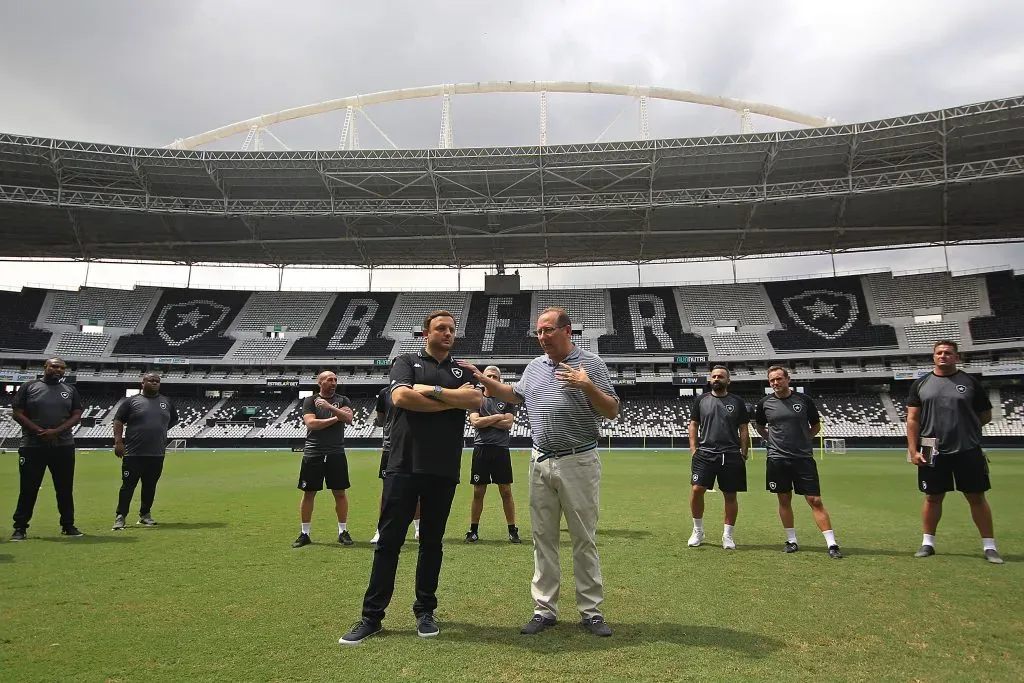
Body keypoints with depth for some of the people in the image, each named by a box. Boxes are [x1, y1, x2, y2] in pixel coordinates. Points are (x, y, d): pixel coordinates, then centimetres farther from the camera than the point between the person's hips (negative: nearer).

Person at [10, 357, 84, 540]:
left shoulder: (70, 390, 11)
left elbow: (77, 415, 5)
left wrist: (57, 431, -11)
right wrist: (39, 431, -14)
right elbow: (17, 413, -1)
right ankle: (20, 527, 13)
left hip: (64, 445, 2)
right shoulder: (29, 387, 4)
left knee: (65, 488, 6)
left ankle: (68, 525, 15)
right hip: (32, 446, -2)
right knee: (28, 488, 1)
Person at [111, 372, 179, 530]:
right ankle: (120, 517, 7)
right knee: (128, 485, -1)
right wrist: (118, 441, -10)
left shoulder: (166, 402, 11)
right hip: (133, 453, -3)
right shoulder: (131, 401, 0)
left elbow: (174, 420, 24)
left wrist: (159, 429, 11)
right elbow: (118, 421, -1)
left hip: (157, 454, 4)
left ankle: (145, 514, 21)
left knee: (150, 486, 10)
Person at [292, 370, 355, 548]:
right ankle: (304, 533, 15)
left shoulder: (342, 400, 7)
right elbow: (311, 423, -11)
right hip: (313, 453, -1)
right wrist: (335, 418, -7)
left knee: (340, 493, 3)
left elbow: (348, 419, -11)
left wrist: (330, 407, -22)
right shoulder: (310, 401, 4)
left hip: (336, 453, 1)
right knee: (308, 493, 4)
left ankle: (343, 531, 14)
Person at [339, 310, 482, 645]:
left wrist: (432, 390, -10)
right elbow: (401, 396, -12)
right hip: (404, 466, -2)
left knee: (432, 542, 11)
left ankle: (425, 611, 24)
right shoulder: (406, 362, 8)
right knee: (389, 541, 1)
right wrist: (453, 400, -7)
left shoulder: (461, 370, 15)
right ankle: (371, 616, 10)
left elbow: (476, 400, -5)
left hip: (444, 470, 3)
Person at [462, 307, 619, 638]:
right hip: (541, 462, 5)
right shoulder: (534, 366, 12)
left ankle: (591, 611, 15)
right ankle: (544, 610, 19)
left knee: (584, 539, 3)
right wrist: (480, 378, 19)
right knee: (543, 539, 9)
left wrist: (587, 386, -23)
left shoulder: (591, 364, -4)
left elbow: (612, 412, -7)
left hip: (578, 462, -5)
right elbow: (514, 395, 29)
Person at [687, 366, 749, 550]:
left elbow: (743, 431, 9)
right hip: (705, 453, 0)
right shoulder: (701, 400, 9)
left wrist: (744, 455, 3)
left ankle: (727, 535, 20)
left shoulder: (737, 402, 8)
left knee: (730, 495, 6)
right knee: (696, 489, -10)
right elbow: (693, 426, 11)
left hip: (731, 455, 0)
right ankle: (698, 531, 8)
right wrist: (693, 449, 1)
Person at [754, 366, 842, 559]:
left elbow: (816, 426, 13)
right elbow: (758, 425, 19)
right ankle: (792, 541, 22)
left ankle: (832, 544, 3)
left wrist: (802, 440, 4)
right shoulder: (765, 403, 1)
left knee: (815, 501, -2)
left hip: (804, 458, -1)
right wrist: (772, 440, 8)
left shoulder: (803, 400, -1)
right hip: (777, 458, 1)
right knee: (784, 500, 8)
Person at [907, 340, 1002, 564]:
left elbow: (986, 416, 10)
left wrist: (963, 428, -1)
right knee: (932, 497, 9)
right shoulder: (921, 384, 5)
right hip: (932, 453, 1)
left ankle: (989, 546, 17)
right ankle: (928, 543, 19)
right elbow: (913, 419, 3)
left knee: (977, 497, 5)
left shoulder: (970, 383, 3)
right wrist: (913, 450, -3)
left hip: (967, 451, -1)